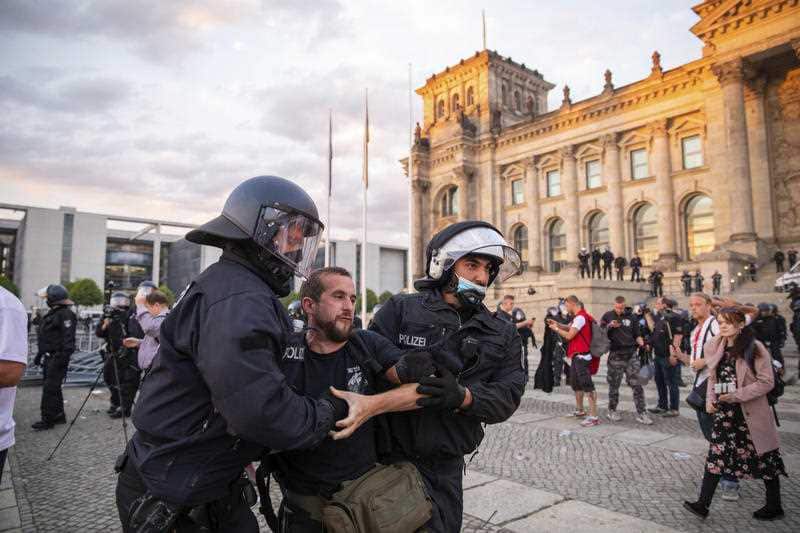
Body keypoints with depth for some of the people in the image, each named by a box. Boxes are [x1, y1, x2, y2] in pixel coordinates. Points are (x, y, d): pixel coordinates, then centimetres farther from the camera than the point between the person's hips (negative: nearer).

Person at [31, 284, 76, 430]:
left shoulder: (65, 314, -15)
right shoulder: (53, 313, 16)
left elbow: (68, 338, -22)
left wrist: (63, 357, -25)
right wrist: (39, 354, 25)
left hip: (57, 357, -10)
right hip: (49, 357, 10)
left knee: (50, 388, -7)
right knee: (53, 388, 14)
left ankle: (47, 420, -1)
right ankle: (59, 416, 23)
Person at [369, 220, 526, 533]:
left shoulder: (502, 337, 5)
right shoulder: (401, 310, -6)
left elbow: (508, 397, -6)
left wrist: (463, 396, -24)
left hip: (448, 468, 4)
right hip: (396, 457, -4)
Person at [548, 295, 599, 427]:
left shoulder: (580, 317, -18)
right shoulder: (578, 317, 14)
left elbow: (569, 335, -18)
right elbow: (569, 328, 20)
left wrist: (556, 329, -4)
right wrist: (557, 323, 8)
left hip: (582, 356, -11)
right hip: (577, 355, 11)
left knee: (587, 385, -11)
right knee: (576, 384, 20)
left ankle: (593, 416, -11)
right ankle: (580, 411, 33)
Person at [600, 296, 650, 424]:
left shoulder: (631, 317, 7)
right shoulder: (607, 316, 3)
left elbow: (637, 335, 11)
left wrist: (641, 343, -10)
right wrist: (610, 326, -15)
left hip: (631, 354, 1)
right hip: (616, 355, -1)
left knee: (637, 384, -2)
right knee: (614, 385, 6)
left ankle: (641, 413, 6)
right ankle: (611, 411, 21)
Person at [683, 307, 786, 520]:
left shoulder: (755, 348, -11)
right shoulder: (715, 348, 5)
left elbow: (767, 382, -13)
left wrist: (737, 395, -20)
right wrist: (710, 399, -1)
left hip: (751, 412, -4)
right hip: (724, 411, 4)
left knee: (765, 458, 12)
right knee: (716, 455, 0)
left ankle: (774, 507, 31)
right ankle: (703, 504, 3)